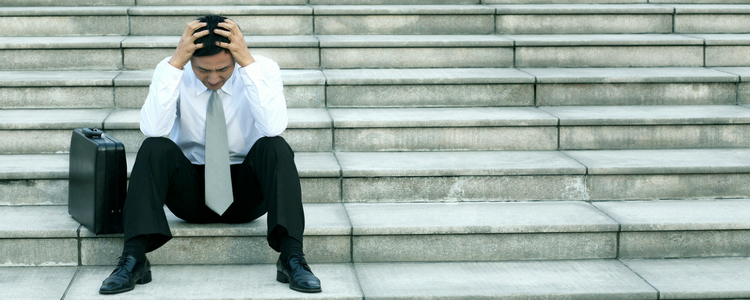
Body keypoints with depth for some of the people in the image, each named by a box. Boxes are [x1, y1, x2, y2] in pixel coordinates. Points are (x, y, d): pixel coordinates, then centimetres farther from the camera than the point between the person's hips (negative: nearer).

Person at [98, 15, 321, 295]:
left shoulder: (263, 69, -12)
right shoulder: (171, 72, -10)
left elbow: (274, 128, -30)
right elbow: (152, 130, -27)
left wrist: (248, 63, -33)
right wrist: (175, 63, -31)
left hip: (246, 189, 0)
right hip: (190, 190, 1)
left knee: (275, 147, -30)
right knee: (154, 148, -28)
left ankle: (292, 258, -35)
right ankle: (133, 259, -31)